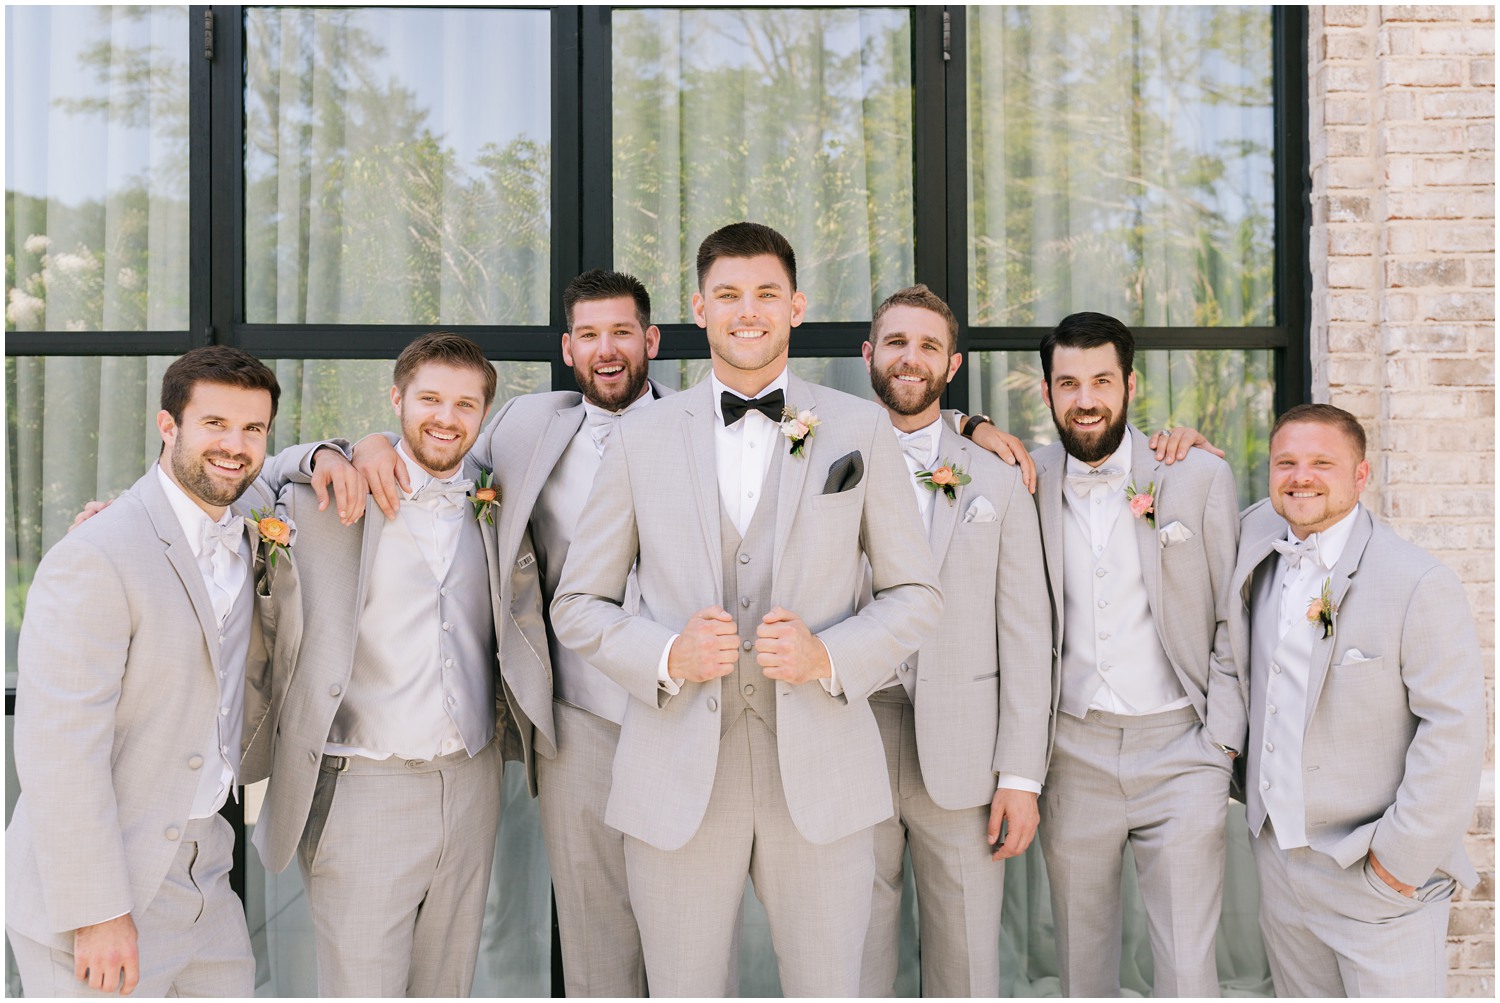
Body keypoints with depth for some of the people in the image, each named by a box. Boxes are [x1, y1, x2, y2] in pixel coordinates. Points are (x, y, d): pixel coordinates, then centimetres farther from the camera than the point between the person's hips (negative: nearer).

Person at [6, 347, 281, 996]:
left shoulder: (249, 527, 5)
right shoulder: (93, 560, -20)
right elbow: (57, 751, -22)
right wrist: (97, 914, -21)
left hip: (202, 877, 7)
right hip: (98, 897, -7)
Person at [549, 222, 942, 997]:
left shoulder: (860, 430, 5)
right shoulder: (641, 439, 5)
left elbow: (915, 594, 7)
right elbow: (576, 606, 8)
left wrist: (831, 655, -11)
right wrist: (667, 655, -11)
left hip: (821, 773, 0)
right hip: (678, 778, 1)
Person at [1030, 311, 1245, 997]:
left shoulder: (1200, 477, 0)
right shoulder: (1030, 481, 4)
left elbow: (1231, 622, 3)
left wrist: (1223, 741, -4)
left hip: (1179, 747, -1)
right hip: (1072, 753, 2)